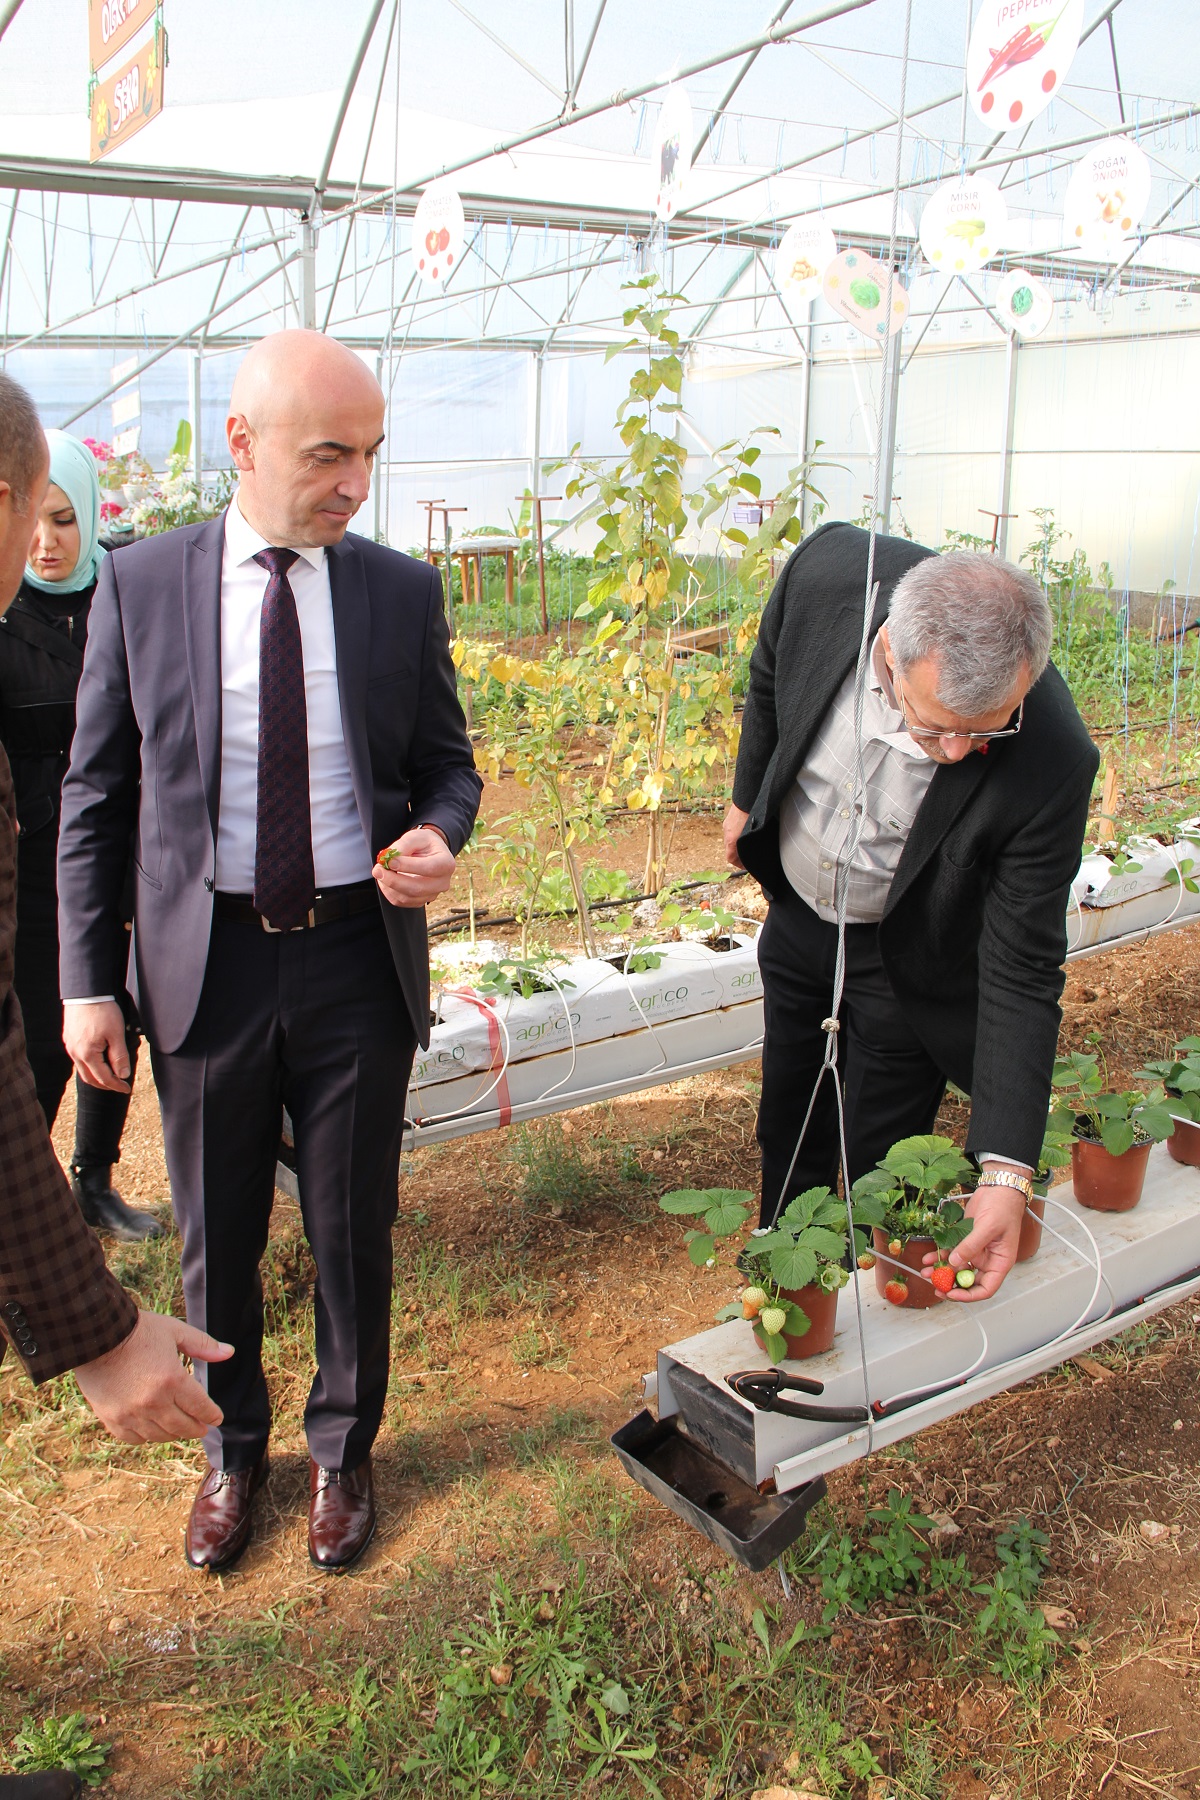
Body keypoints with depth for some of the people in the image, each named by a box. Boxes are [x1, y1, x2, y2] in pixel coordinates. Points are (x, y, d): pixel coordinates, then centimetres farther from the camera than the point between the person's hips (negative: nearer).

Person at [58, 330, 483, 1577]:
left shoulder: (402, 592, -1)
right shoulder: (140, 586, -3)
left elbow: (446, 762, 8)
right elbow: (94, 798, 0)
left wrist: (439, 838, -16)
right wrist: (86, 981, -3)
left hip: (358, 961, 1)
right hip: (205, 963, 0)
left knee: (353, 1232, 14)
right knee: (217, 1240, 15)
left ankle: (341, 1450, 40)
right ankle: (232, 1449, 42)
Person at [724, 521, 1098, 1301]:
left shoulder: (1053, 762, -36)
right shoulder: (831, 569, -30)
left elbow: (1021, 972, -27)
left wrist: (1006, 1171, -32)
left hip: (907, 966, -3)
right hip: (797, 912, 4)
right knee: (788, 1130, 24)